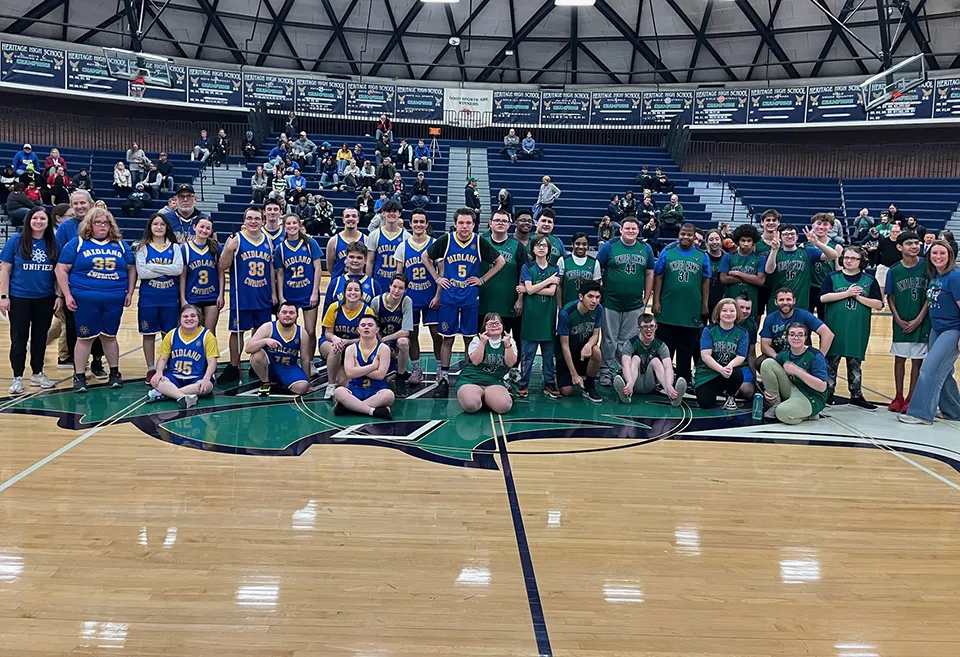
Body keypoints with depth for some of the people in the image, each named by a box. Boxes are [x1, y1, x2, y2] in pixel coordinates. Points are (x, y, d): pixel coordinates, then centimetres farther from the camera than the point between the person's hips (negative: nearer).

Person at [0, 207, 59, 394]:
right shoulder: (16, 241, -4)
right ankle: (17, 378, 12)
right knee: (19, 338, 4)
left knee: (40, 337, 11)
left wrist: (59, 295, 2)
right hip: (19, 299, -2)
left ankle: (37, 374, 23)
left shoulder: (53, 244, 3)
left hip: (45, 299, 2)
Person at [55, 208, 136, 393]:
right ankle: (79, 376, 12)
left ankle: (115, 373, 22)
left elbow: (131, 268, 16)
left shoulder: (120, 244, 11)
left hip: (114, 300, 2)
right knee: (85, 337, 2)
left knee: (109, 336, 11)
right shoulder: (77, 243, 2)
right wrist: (67, 295, -6)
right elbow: (62, 269, 0)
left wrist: (130, 292, 7)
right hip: (85, 299, -2)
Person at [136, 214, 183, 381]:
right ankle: (151, 369, 15)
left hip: (170, 297, 1)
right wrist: (166, 270, -12)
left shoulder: (174, 247, 5)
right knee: (149, 333, 6)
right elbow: (141, 272, -11)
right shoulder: (143, 247, 2)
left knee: (169, 334, 5)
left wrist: (153, 267, -15)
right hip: (148, 298, -1)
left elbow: (179, 269, -11)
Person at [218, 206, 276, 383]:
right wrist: (230, 249, -24)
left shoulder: (268, 240, 7)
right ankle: (234, 368, 13)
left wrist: (273, 293, 10)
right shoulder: (236, 239, -5)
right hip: (241, 297, -4)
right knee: (237, 331, 3)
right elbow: (223, 266, -7)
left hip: (263, 297, 4)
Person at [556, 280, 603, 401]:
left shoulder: (598, 309, -16)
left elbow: (596, 335, -7)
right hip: (566, 352, -3)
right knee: (567, 391, -12)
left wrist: (588, 345, -34)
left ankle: (589, 386, -8)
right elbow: (564, 345, -22)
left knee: (596, 351, -33)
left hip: (583, 346, 3)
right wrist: (574, 374, -23)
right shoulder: (566, 313, -28)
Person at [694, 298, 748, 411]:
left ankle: (731, 397, 0)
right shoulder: (709, 330, -7)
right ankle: (717, 390, 21)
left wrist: (730, 366, -33)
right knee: (705, 403, -18)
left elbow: (741, 356, -10)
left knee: (737, 374, -35)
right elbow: (705, 355, -16)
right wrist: (721, 369, -31)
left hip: (730, 371, 1)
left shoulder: (742, 333, -2)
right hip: (707, 372, -1)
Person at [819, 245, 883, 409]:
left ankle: (856, 395, 19)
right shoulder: (833, 277, 2)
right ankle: (828, 393, 17)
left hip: (858, 330, 1)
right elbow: (823, 297, -10)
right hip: (835, 327, -1)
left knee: (855, 362, 10)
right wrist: (847, 293, -15)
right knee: (831, 361, 6)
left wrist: (859, 297, -12)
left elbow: (878, 304, -1)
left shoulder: (869, 280, 5)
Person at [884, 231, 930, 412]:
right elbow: (890, 297, 3)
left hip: (921, 322, -1)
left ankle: (911, 398, 14)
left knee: (917, 360, 5)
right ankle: (898, 397, 19)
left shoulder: (927, 267, -5)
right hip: (901, 323, 1)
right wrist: (898, 320, -7)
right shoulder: (894, 271, -2)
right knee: (899, 358, 8)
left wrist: (919, 319, -10)